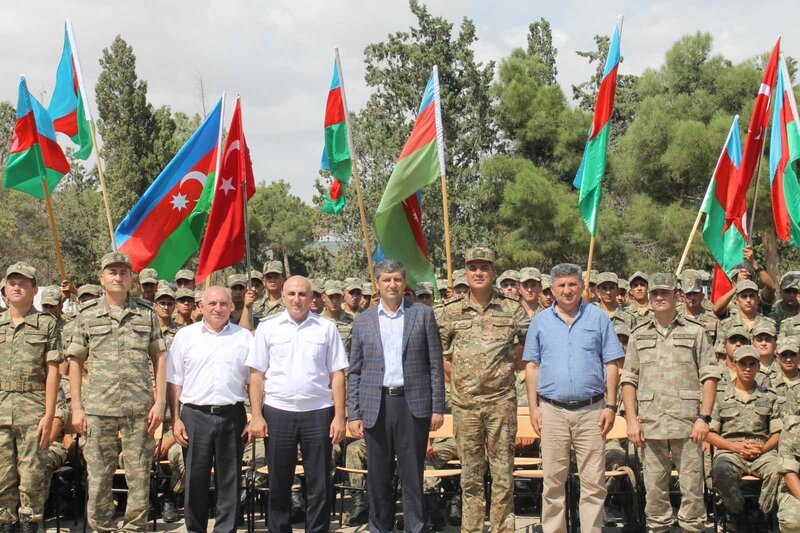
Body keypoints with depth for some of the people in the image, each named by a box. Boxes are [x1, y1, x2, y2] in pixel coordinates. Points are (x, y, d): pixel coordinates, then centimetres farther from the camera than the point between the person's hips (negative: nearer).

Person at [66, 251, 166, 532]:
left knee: (139, 475, 4)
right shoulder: (86, 314, 6)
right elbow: (76, 362, 7)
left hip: (139, 408, 0)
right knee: (98, 475, 5)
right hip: (98, 407, 0)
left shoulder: (147, 313, 6)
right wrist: (76, 408, 2)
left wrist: (160, 401, -1)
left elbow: (159, 358, 7)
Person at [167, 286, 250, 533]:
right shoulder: (185, 336, 7)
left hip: (232, 416, 0)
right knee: (195, 480, 4)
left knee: (229, 480, 5)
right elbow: (174, 381, 6)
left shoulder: (244, 337, 8)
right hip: (195, 415, 0)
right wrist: (175, 419, 0)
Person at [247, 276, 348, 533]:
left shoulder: (327, 328, 5)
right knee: (279, 483, 8)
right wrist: (256, 416, -3)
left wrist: (339, 416, -2)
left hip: (318, 412, 0)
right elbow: (257, 374, 4)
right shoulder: (268, 328, 5)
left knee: (320, 485, 3)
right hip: (278, 412, 0)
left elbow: (337, 374, 4)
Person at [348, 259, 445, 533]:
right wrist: (353, 414, 2)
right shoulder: (363, 321, 9)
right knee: (378, 477, 5)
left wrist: (437, 407, -2)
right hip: (376, 407, 2)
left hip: (413, 405, -1)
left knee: (413, 475, 2)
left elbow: (435, 365, 3)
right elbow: (354, 372, 9)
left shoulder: (423, 314, 5)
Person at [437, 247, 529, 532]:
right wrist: (457, 374, 6)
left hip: (501, 399, -1)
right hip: (465, 402, 1)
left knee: (503, 471, 1)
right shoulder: (450, 311, 3)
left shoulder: (512, 309, 2)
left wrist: (512, 365, 8)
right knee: (470, 473, 8)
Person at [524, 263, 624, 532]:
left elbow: (612, 365, 4)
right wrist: (533, 407, 2)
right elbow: (532, 367, 10)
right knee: (553, 481, 6)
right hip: (552, 411, 1)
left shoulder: (598, 318, 5)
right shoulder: (540, 321, 9)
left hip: (591, 410, -1)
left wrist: (610, 406, -3)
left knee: (593, 481, 0)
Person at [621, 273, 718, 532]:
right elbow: (628, 380, 12)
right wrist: (631, 420, 2)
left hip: (687, 424, -2)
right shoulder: (639, 335, 14)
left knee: (692, 486, -2)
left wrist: (704, 417, -6)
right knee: (654, 488, 6)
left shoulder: (695, 331, 7)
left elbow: (709, 376, 2)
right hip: (650, 424, 2)